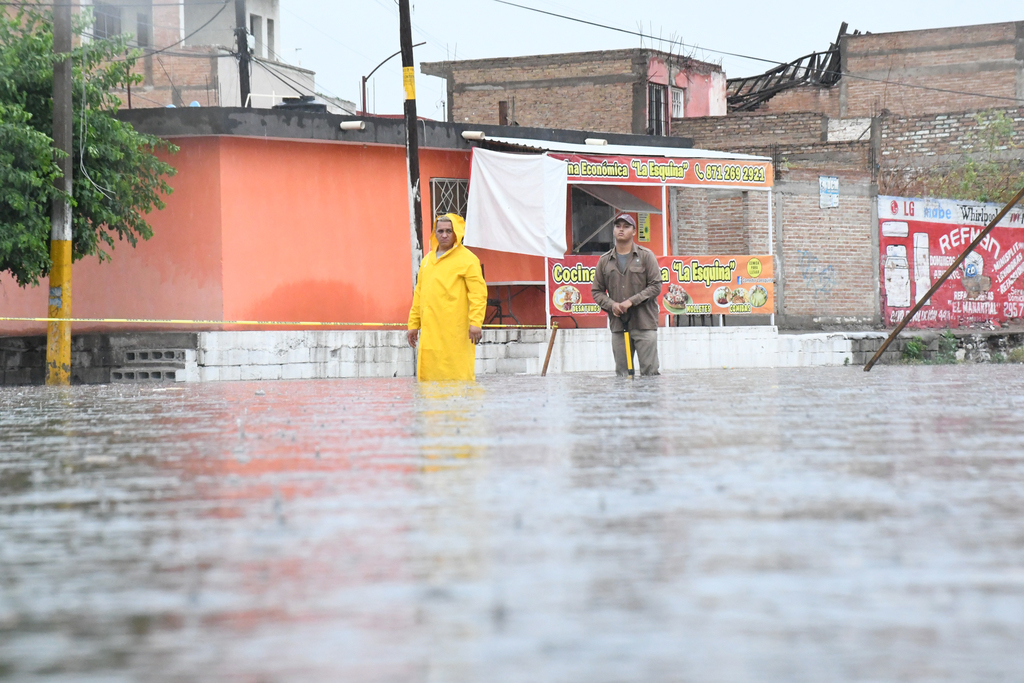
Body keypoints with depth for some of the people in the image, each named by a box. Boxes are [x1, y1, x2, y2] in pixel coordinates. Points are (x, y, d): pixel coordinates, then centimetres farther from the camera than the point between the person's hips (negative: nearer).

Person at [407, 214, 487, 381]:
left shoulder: (467, 259, -1)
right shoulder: (427, 260, 19)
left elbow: (478, 293, -8)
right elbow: (419, 294, 22)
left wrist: (475, 323, -17)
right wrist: (413, 324, 17)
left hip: (455, 333, -6)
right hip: (430, 332, 6)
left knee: (457, 377, -8)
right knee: (428, 373, 2)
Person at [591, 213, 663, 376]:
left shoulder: (646, 256, 3)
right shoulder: (605, 260, 12)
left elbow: (656, 286, -2)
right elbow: (596, 291, 14)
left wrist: (632, 301, -12)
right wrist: (611, 304, -6)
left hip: (644, 322, -3)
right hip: (618, 325, 3)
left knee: (649, 371, -7)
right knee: (622, 374, 4)